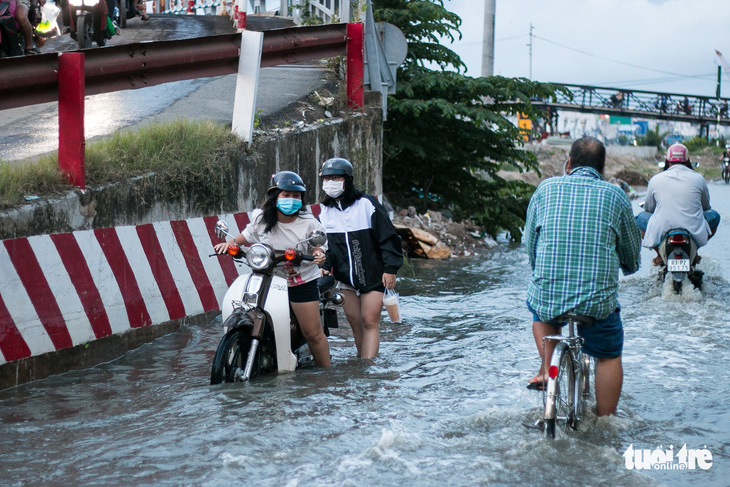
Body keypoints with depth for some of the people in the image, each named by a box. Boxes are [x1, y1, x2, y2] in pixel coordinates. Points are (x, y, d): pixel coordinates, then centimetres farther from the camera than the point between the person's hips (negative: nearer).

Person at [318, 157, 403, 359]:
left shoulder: (366, 204, -6)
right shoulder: (325, 212, 8)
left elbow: (387, 237, -6)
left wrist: (390, 269, -10)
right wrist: (325, 266, -3)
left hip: (372, 276, -4)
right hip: (345, 278, 4)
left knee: (370, 322, -9)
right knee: (355, 323, 6)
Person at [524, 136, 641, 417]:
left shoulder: (545, 189, 8)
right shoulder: (614, 195, 6)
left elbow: (529, 243, 16)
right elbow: (631, 252, 17)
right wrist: (628, 268, 41)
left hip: (547, 296, 1)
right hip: (598, 302, -1)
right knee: (609, 357, 22)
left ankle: (547, 368, 20)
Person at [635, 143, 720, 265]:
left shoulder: (655, 180, 5)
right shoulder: (698, 178, 5)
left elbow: (648, 208, 17)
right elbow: (706, 206, 20)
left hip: (661, 232, 0)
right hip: (694, 231, 0)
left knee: (641, 218, 29)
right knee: (714, 216, 28)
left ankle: (660, 255, 14)